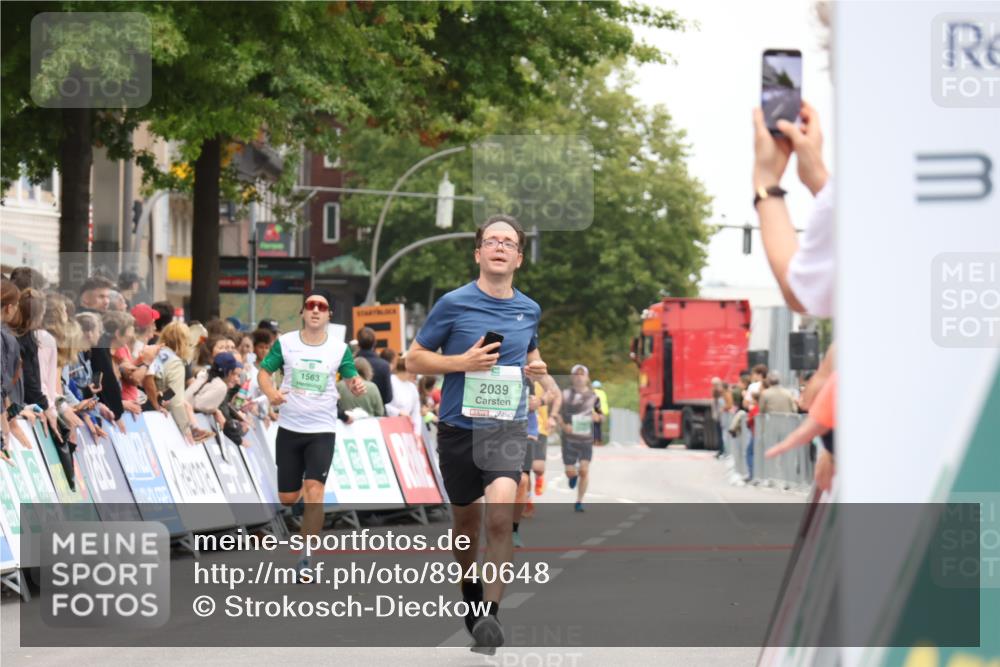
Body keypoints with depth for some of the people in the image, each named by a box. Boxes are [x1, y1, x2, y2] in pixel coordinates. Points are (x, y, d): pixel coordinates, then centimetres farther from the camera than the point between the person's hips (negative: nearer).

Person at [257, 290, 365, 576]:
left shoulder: (339, 348, -3)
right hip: (289, 429, 1)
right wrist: (270, 392, -18)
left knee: (314, 493, -17)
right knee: (288, 498, 7)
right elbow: (263, 371, 4)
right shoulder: (285, 343, -2)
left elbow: (352, 378, 3)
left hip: (322, 431, -1)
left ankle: (305, 558, -8)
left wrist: (357, 385, -22)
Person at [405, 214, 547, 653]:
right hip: (459, 429, 0)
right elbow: (414, 358, -1)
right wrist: (462, 362, -16)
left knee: (500, 514, -21)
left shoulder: (529, 310, 6)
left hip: (507, 427, 1)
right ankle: (470, 586, 43)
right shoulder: (454, 304, -5)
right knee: (466, 519, 15)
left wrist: (536, 366, 4)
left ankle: (491, 614, -18)